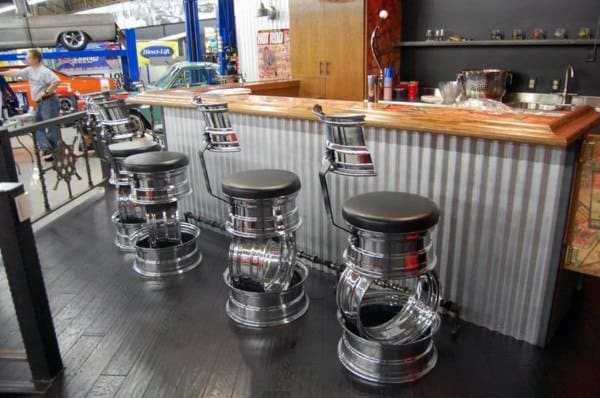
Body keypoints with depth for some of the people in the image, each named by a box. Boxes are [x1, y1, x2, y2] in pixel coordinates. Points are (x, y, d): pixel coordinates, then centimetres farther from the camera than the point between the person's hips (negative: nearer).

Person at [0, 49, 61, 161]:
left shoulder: (44, 71, -14)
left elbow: (57, 81, -26)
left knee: (52, 127, -7)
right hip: (40, 103, 10)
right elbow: (15, 72, 24)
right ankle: (47, 149, 4)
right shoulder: (29, 70, 14)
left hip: (49, 101, -10)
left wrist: (46, 92, -21)